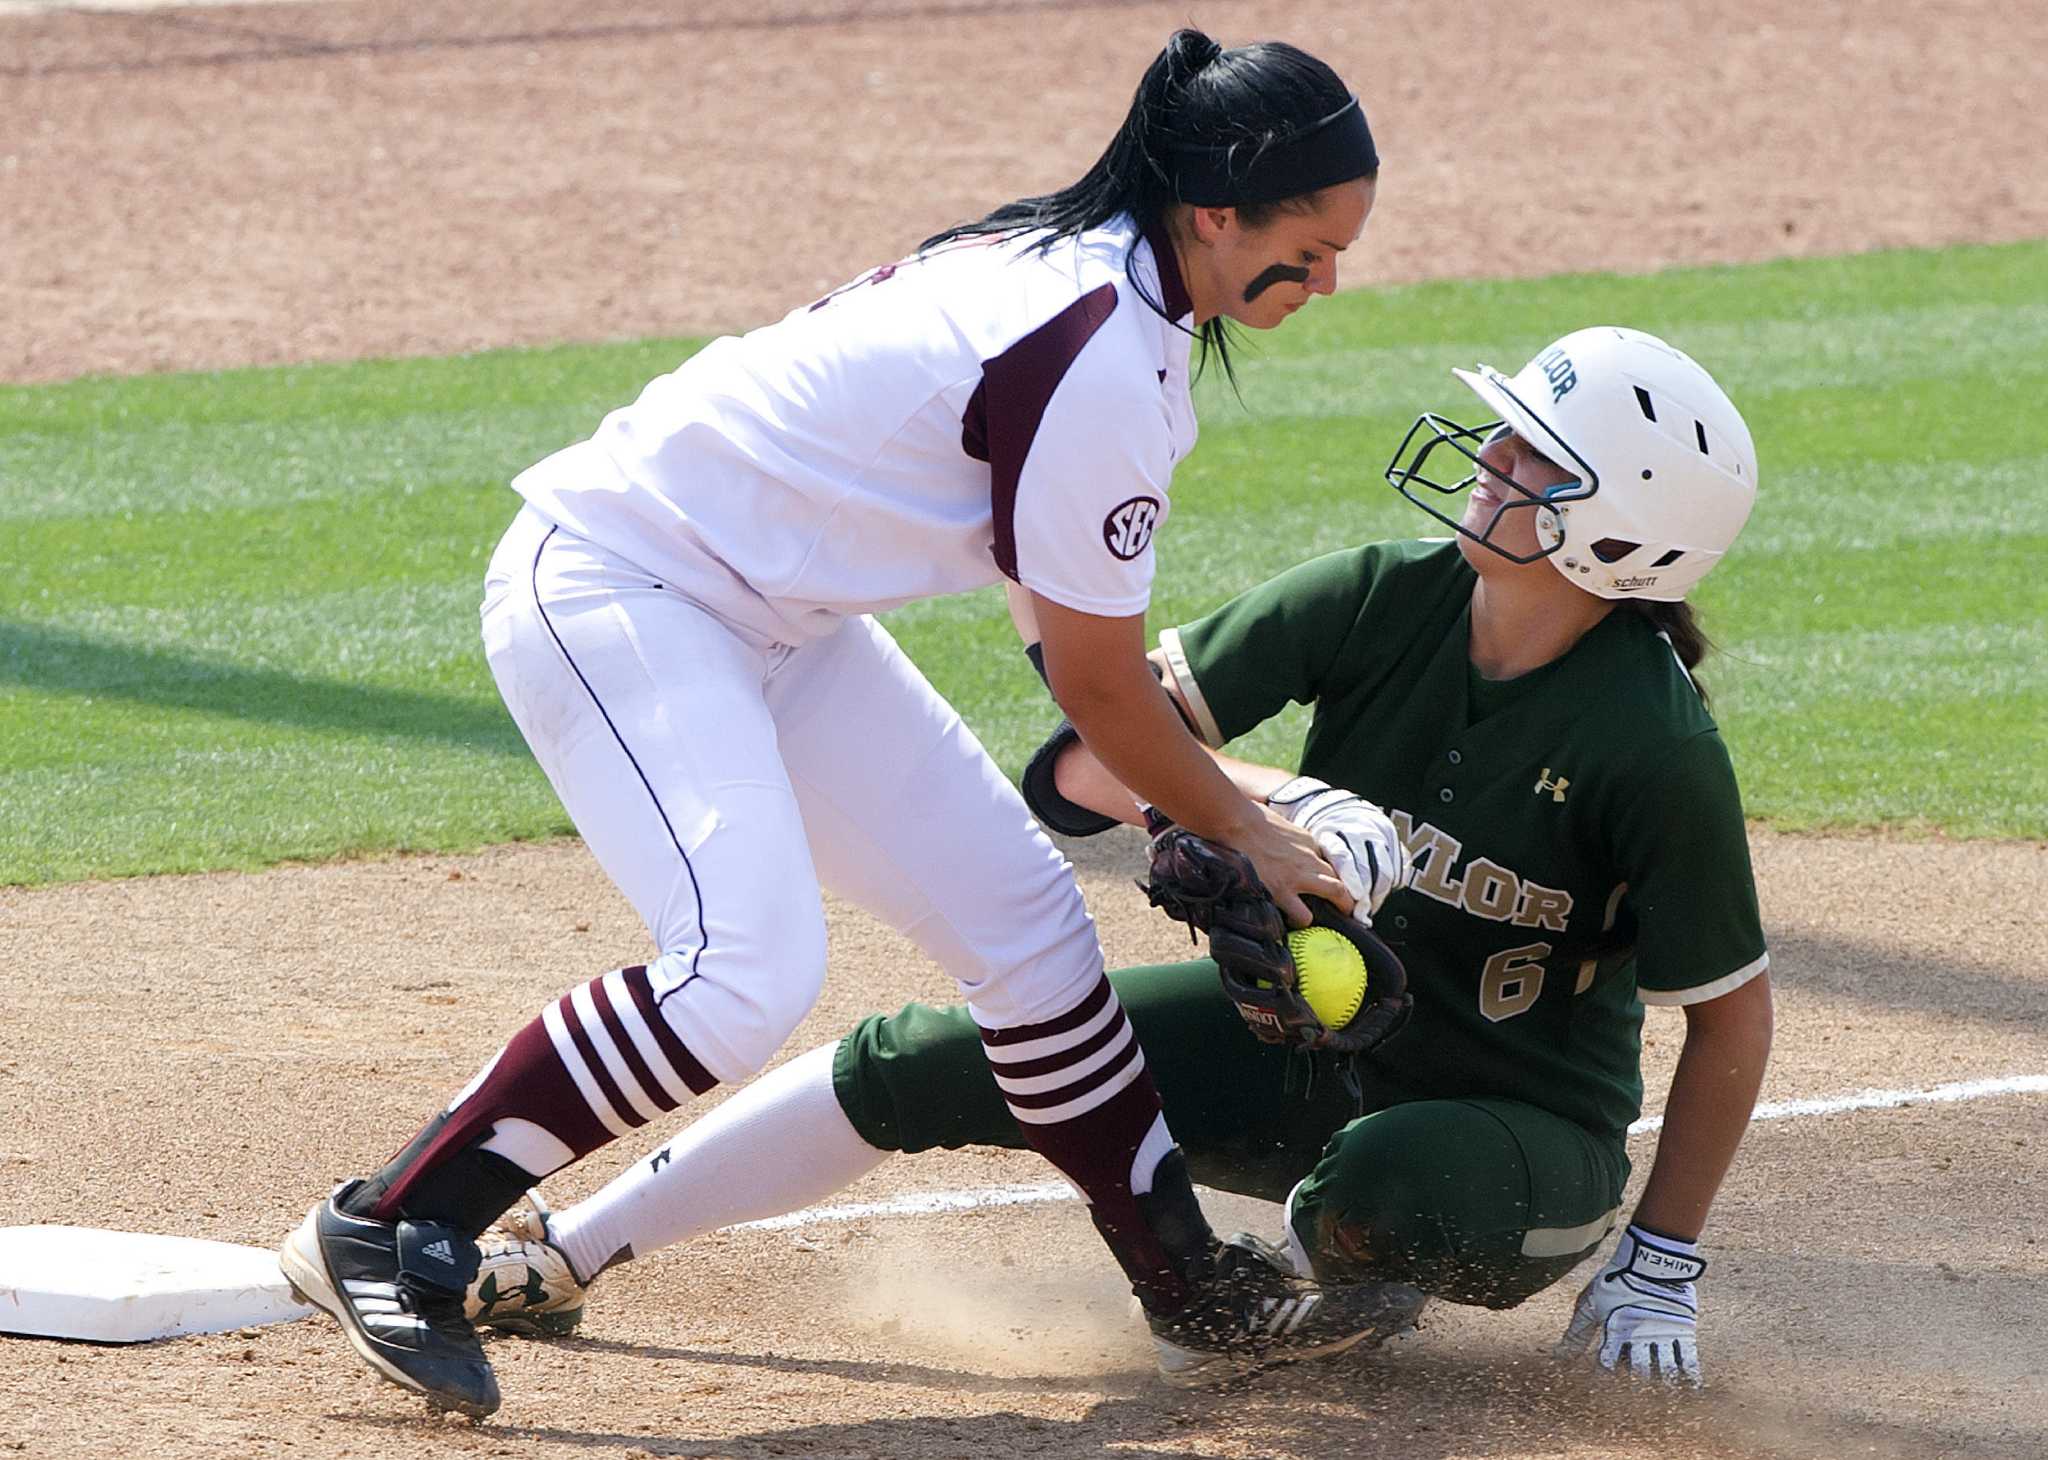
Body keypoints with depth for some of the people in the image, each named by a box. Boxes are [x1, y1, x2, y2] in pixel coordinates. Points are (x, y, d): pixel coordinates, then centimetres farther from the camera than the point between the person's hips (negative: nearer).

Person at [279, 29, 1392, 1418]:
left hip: (771, 614, 11)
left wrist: (1203, 795, 10)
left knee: (1023, 911, 9)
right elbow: (1100, 689, -15)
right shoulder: (1099, 362, -25)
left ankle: (1188, 1276, 20)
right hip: (608, 589, -11)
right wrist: (1241, 832, 0)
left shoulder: (1065, 259, 4)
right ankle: (383, 1236, -17)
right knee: (751, 971, -26)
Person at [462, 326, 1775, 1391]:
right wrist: (1278, 805, -33)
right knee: (918, 1067, -4)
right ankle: (564, 1258, 9)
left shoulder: (1660, 751, -26)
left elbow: (1734, 1012, -15)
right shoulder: (1383, 599, -14)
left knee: (1370, 1194, -40)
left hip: (1523, 1130, -4)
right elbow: (1095, 762, -15)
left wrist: (1661, 1268, -14)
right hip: (1300, 1036, 4)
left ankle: (1360, 1272, 0)